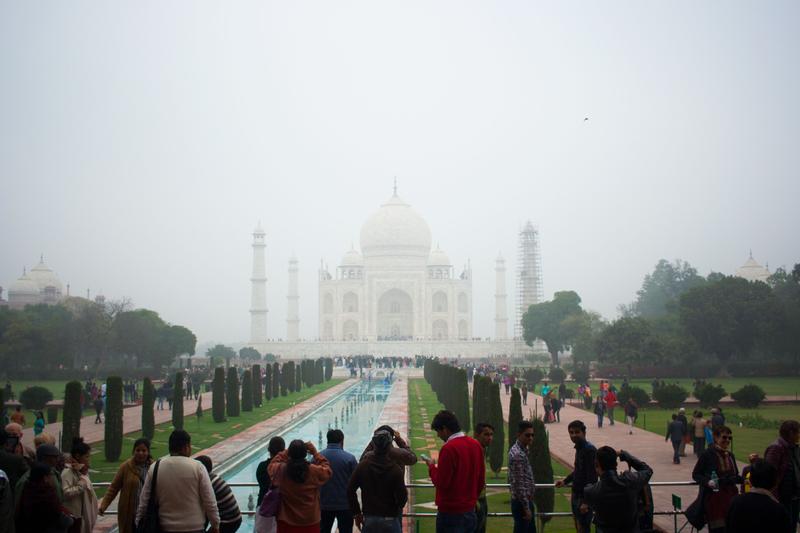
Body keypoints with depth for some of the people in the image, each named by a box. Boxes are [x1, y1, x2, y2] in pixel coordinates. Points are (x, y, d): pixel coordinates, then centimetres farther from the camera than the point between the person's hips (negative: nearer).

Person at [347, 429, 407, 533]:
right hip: (390, 520, -2)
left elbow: (350, 490, 0)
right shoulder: (395, 469, -12)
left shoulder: (362, 466, -2)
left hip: (369, 519, 3)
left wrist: (356, 513, 9)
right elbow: (402, 496, -13)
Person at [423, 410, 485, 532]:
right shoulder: (475, 444, 5)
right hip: (470, 511, 7)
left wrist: (432, 467, -2)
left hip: (451, 513, -7)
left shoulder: (449, 448, -19)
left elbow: (441, 482, -18)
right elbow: (481, 480, 11)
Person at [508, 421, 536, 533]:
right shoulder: (518, 454, -21)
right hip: (521, 503, -10)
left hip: (526, 501, 10)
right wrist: (526, 508, -21)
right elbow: (519, 485, -23)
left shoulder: (521, 450, 10)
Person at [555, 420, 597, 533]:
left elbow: (592, 478, -23)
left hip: (584, 497, -9)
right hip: (576, 494, 9)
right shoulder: (579, 448, 7)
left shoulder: (590, 450, -20)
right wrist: (565, 481, 16)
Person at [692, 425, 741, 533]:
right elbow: (695, 474, -5)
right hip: (714, 498, -6)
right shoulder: (707, 454, -8)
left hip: (730, 497, 6)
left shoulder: (730, 455, 12)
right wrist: (707, 482, -22)